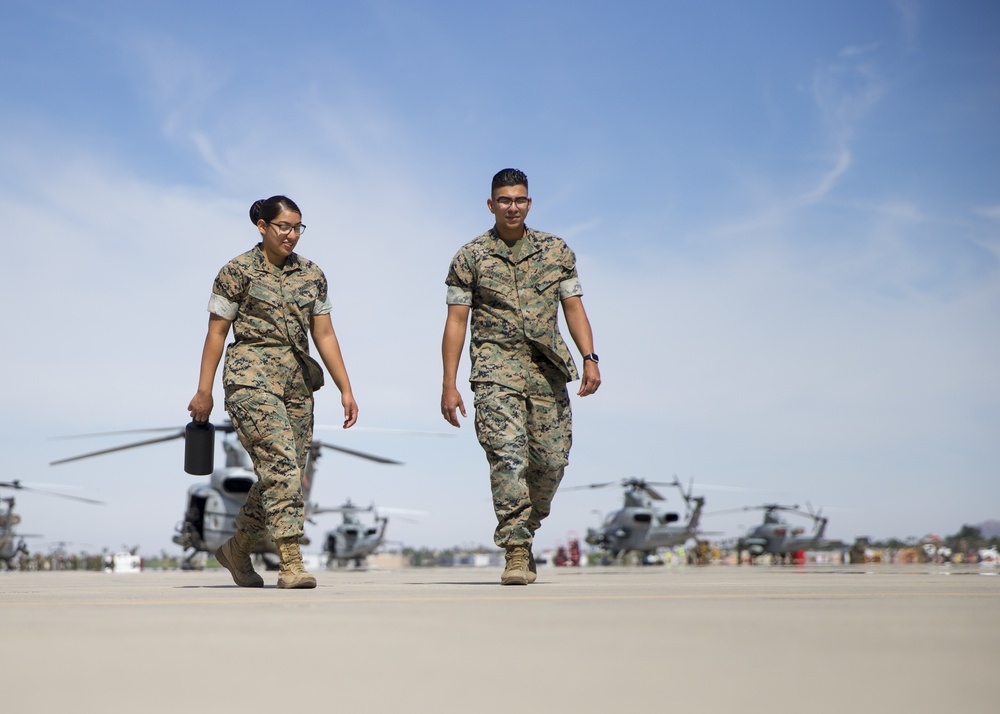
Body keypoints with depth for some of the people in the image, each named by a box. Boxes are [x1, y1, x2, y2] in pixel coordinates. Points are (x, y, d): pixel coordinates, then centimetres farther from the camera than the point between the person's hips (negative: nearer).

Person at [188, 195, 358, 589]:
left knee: (281, 473, 7)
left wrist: (346, 390, 7)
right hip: (252, 378, -5)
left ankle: (237, 548, 28)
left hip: (298, 381, 6)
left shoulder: (312, 274, 12)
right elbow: (216, 332, 1)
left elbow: (324, 334, 12)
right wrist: (204, 391, -2)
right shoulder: (238, 271, -1)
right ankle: (291, 563, -18)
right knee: (282, 463, -18)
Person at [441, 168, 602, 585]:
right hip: (497, 369, -3)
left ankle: (523, 532, 27)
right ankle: (516, 553, -12)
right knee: (508, 456, -16)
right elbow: (456, 321, 3)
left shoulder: (557, 251, 12)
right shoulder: (470, 257, 4)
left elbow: (573, 308, 11)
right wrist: (449, 385, -2)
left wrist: (590, 358, -4)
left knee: (551, 461, 3)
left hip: (548, 370, 3)